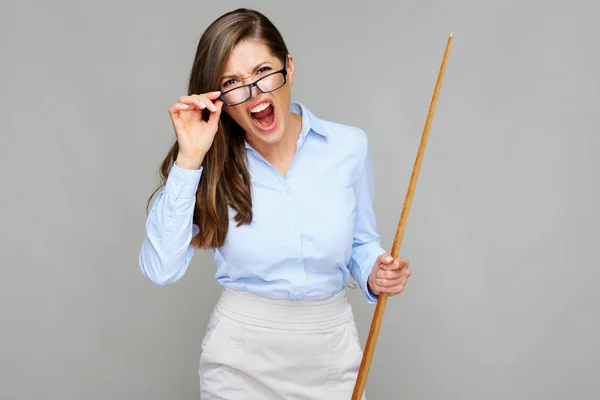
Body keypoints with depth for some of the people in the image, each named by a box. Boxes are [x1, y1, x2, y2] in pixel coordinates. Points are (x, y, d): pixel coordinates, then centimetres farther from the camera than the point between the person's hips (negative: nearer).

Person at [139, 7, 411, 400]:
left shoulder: (349, 145, -8)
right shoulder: (212, 161, -9)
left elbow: (362, 241, 6)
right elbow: (162, 270, -19)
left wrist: (374, 275, -15)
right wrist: (189, 159, -24)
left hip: (331, 350, 1)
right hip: (241, 353, -1)